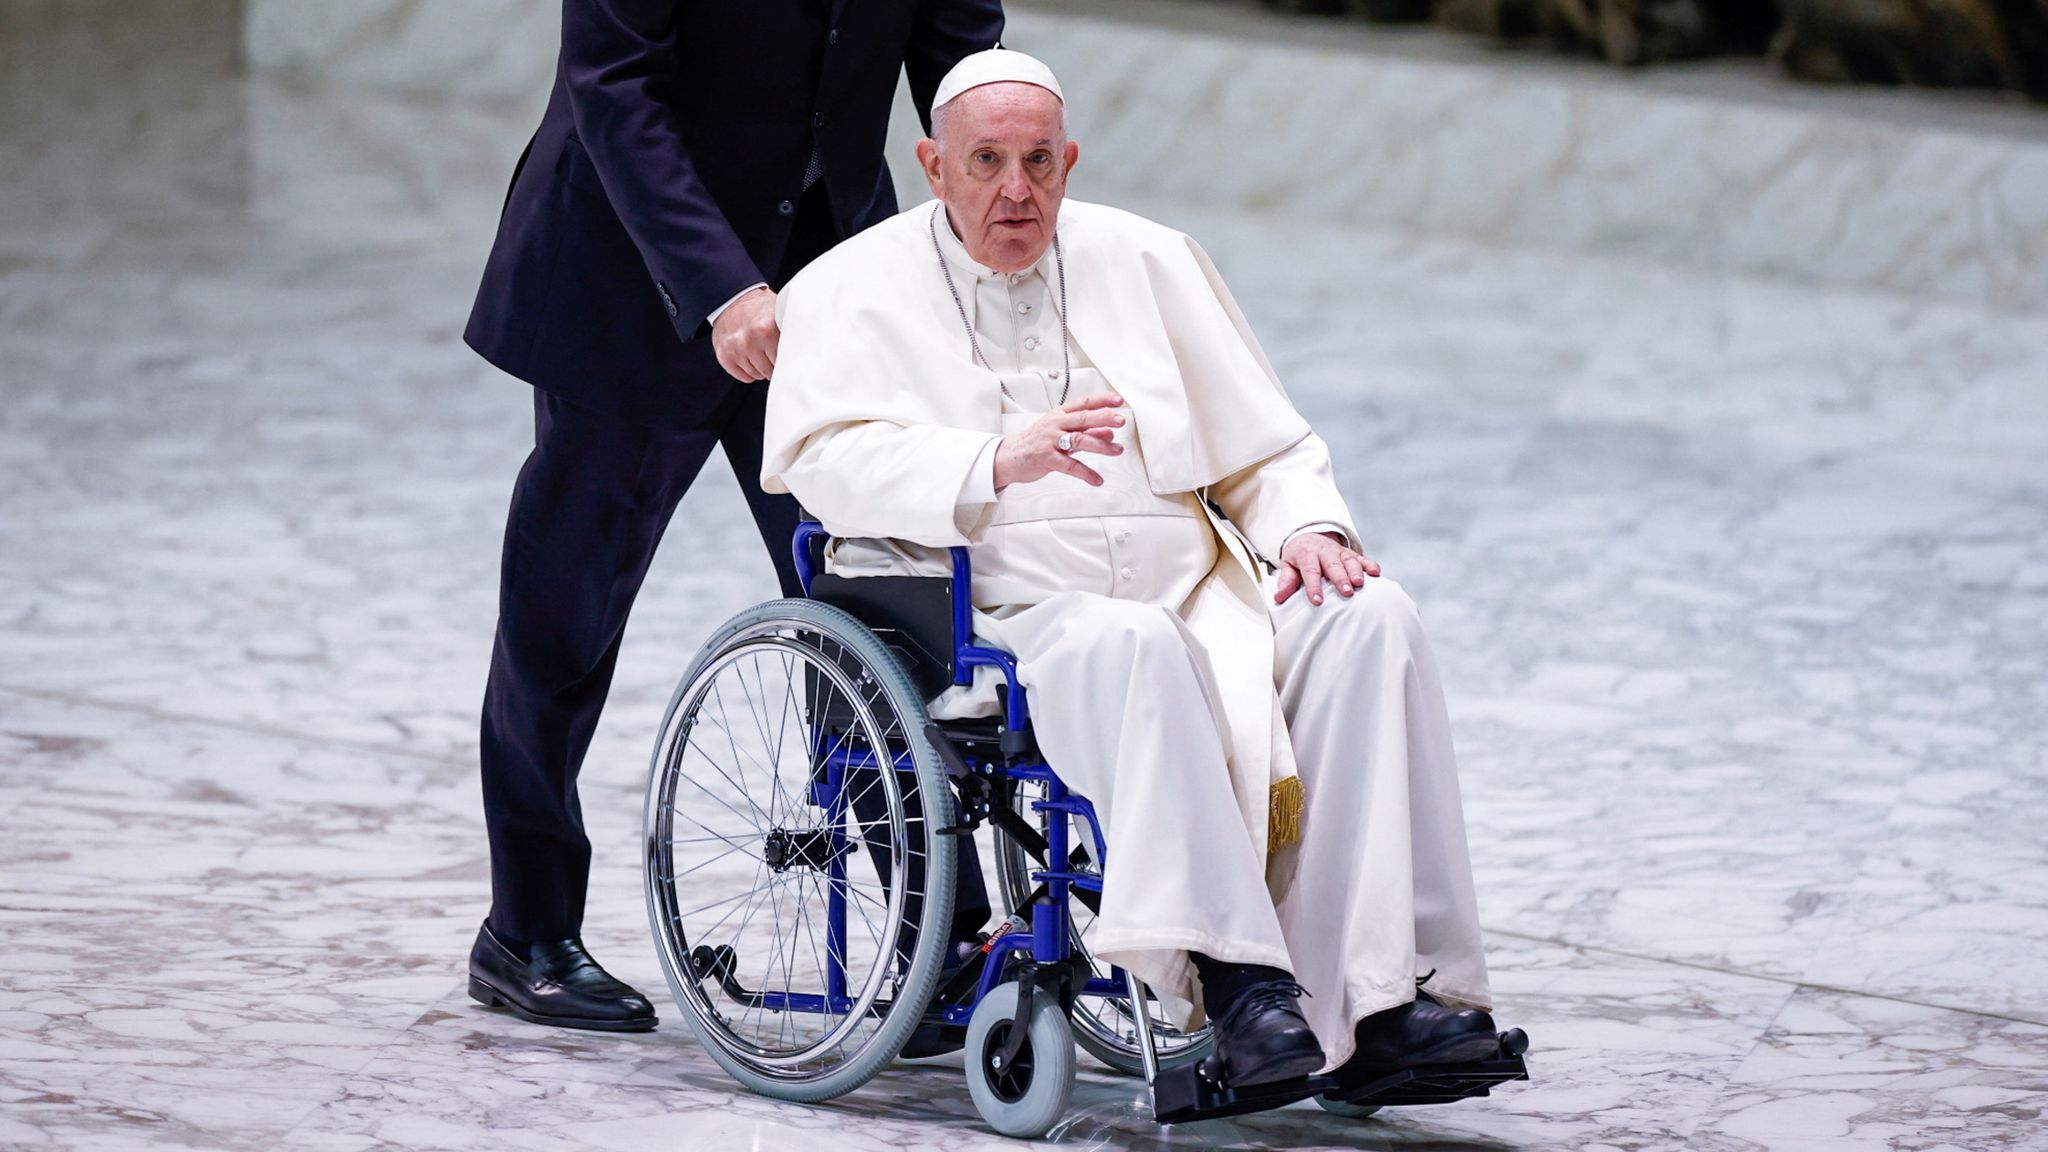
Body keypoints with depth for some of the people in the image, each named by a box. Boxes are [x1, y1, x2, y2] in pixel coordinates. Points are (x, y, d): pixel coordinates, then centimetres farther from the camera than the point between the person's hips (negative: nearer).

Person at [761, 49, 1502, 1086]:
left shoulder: (1146, 262, 22)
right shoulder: (850, 291, 9)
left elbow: (1265, 447, 21)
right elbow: (825, 458, -8)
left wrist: (1306, 525, -1)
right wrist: (994, 463, -24)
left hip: (1191, 592, 5)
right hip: (1002, 609, -5)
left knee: (1368, 620, -22)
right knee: (1127, 647, -38)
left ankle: (1377, 992, -32)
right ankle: (1231, 975, -45)